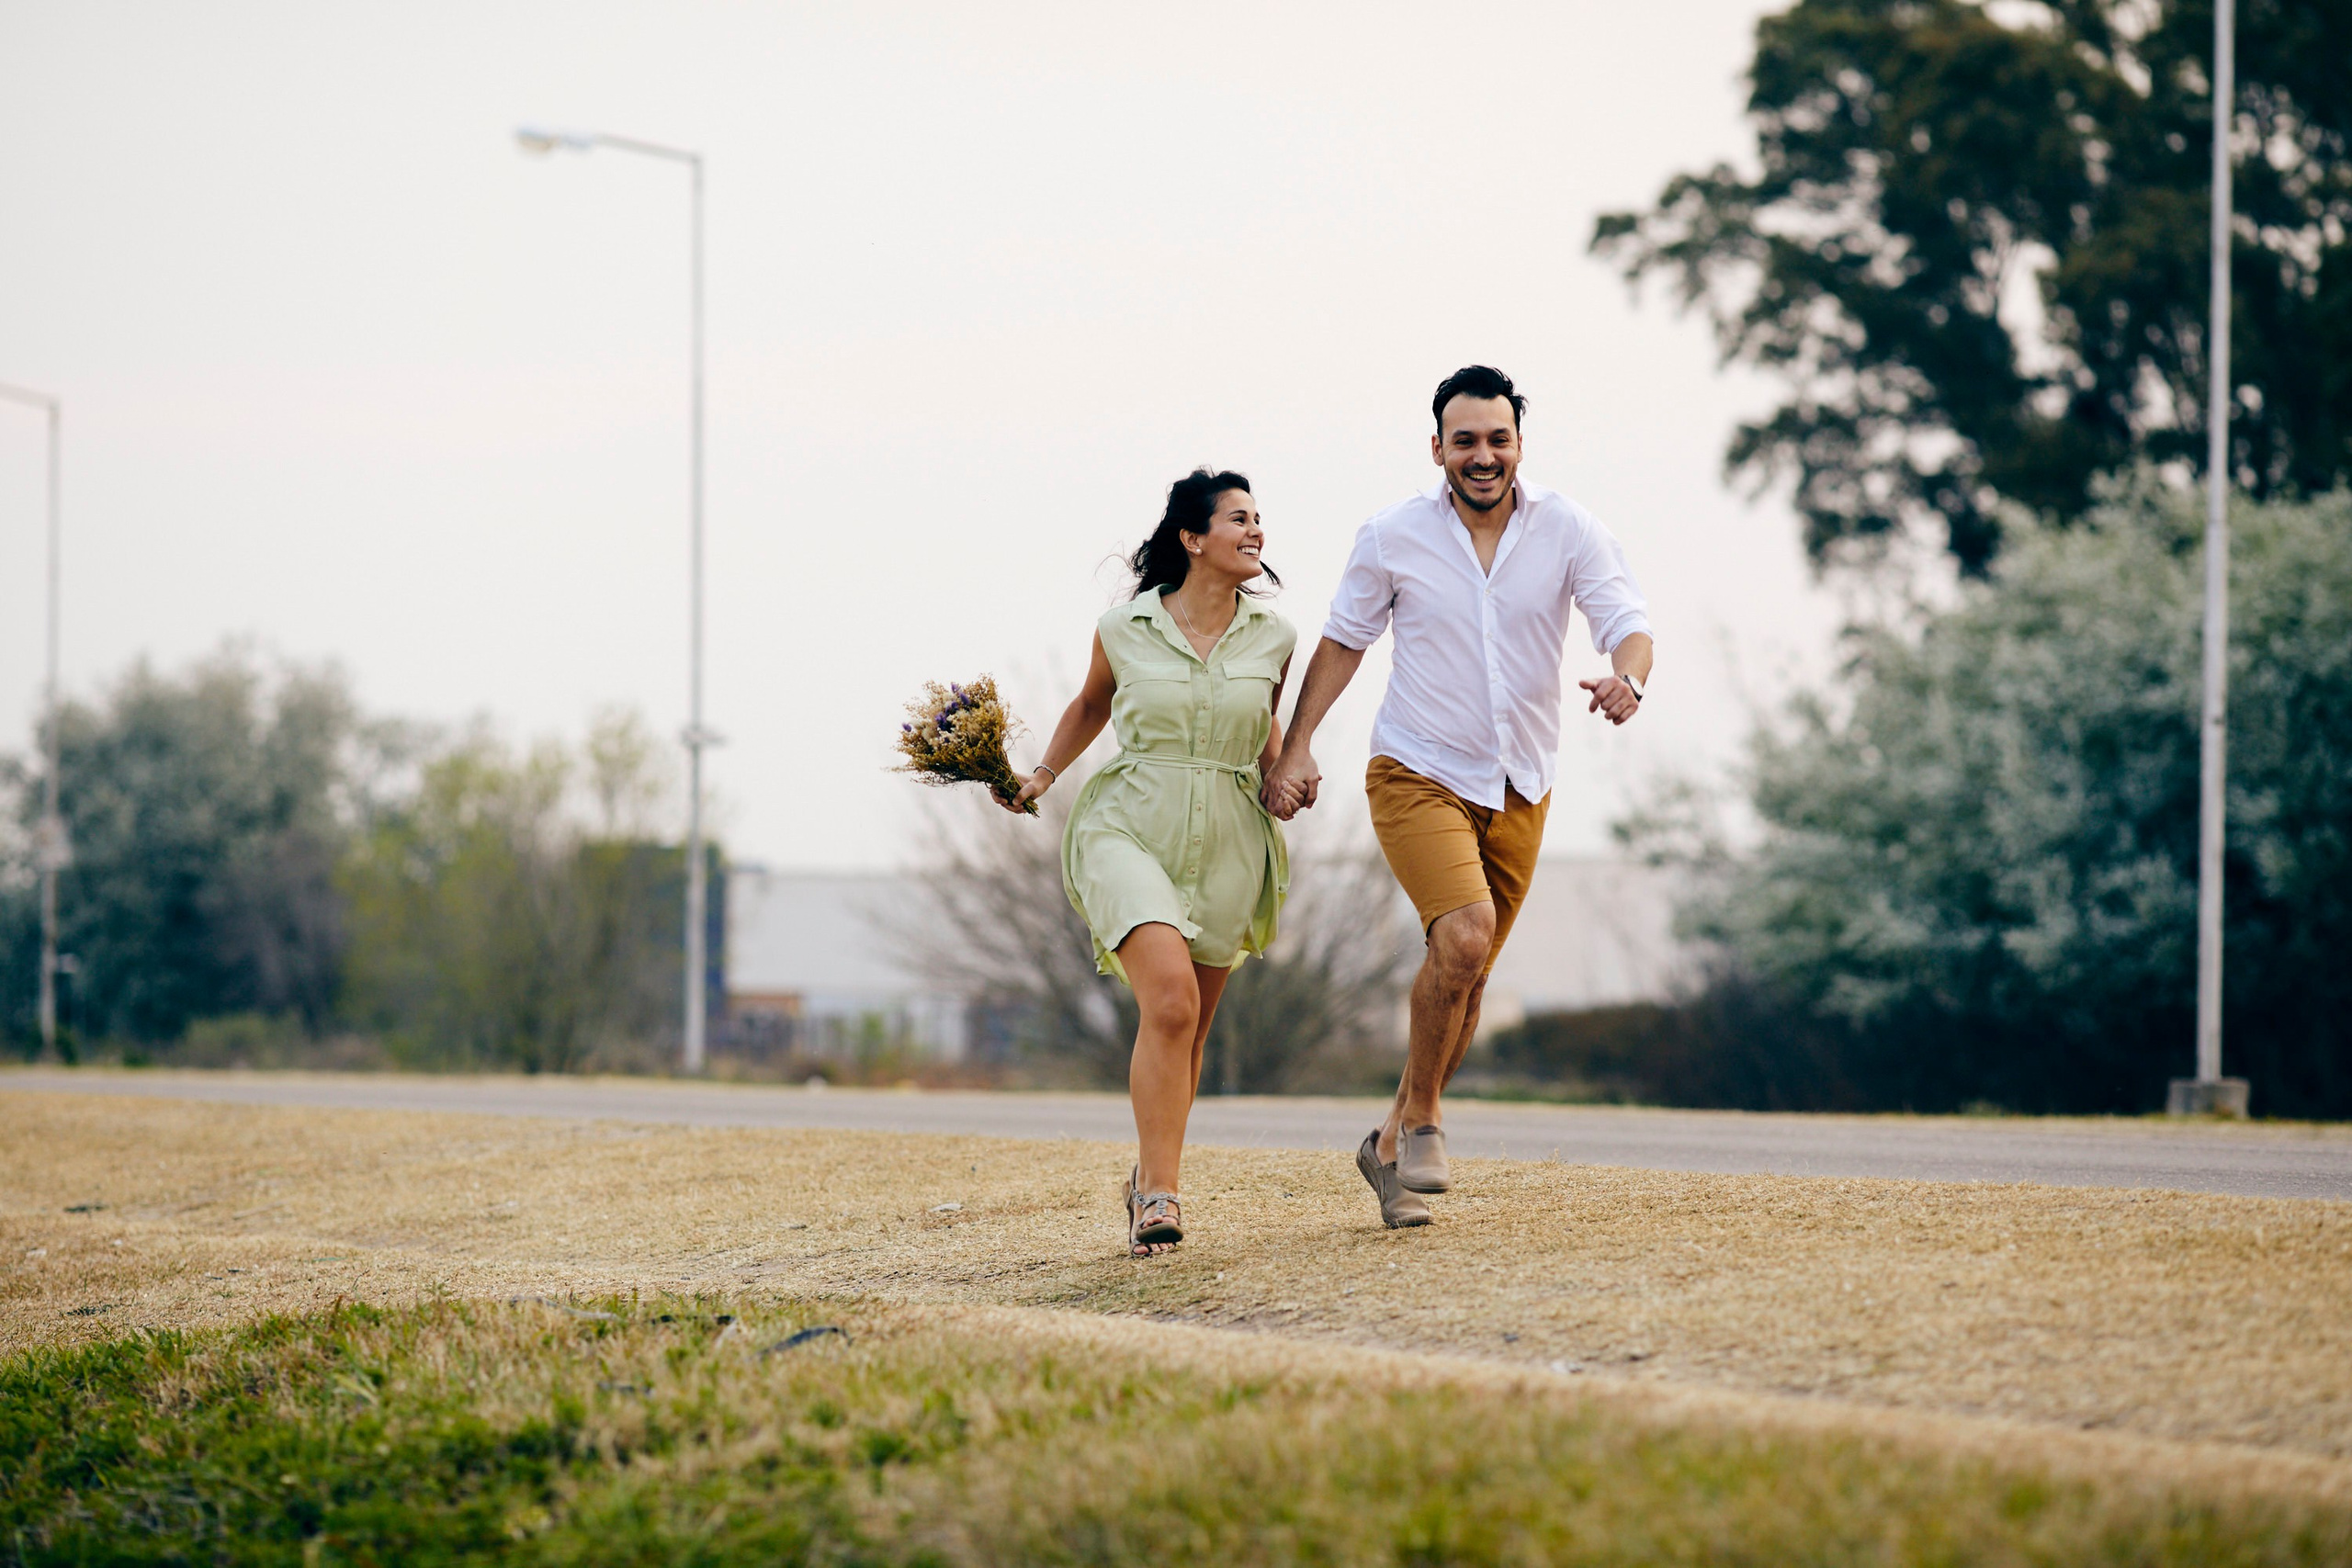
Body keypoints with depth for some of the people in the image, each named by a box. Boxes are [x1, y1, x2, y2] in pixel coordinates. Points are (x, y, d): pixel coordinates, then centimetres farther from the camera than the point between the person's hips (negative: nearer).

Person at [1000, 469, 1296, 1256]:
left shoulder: (1272, 638, 3)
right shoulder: (1124, 629, -2)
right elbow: (1091, 704, 18)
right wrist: (1043, 774, 9)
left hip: (1226, 844, 3)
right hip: (1130, 829, -3)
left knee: (1187, 1032, 9)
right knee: (1172, 999, -23)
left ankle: (1149, 1178, 30)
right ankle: (1161, 1194, -20)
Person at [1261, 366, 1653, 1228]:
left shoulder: (1568, 532, -5)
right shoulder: (1393, 537, -6)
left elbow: (1627, 621, -13)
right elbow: (1345, 638, 6)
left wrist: (1626, 678, -37)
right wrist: (1296, 745, -1)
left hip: (1518, 791, 3)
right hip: (1418, 776, -3)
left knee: (1467, 980, 9)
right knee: (1464, 936, -25)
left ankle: (1392, 1144, 27)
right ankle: (1421, 1116, -6)